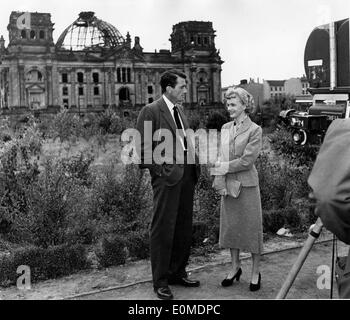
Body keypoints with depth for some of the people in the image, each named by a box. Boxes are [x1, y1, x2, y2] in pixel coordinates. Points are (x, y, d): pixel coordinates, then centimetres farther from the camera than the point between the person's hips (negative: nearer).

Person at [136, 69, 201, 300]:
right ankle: (160, 281, 10)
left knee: (184, 227, 14)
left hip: (187, 175, 8)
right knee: (163, 229, -1)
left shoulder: (180, 110, 17)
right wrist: (159, 170, -12)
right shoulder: (151, 111, -7)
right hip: (167, 176, -8)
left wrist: (194, 167, 11)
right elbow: (143, 148, -10)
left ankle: (178, 273, 28)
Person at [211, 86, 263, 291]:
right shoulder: (225, 128, 8)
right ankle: (235, 267, 30)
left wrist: (224, 167, -11)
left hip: (247, 185, -5)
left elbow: (246, 160, -15)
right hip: (228, 185, 6)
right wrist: (220, 182, -7)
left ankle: (256, 272, 18)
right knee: (230, 226, 13)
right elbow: (220, 158, 5)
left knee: (252, 227, 5)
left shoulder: (255, 130, -9)